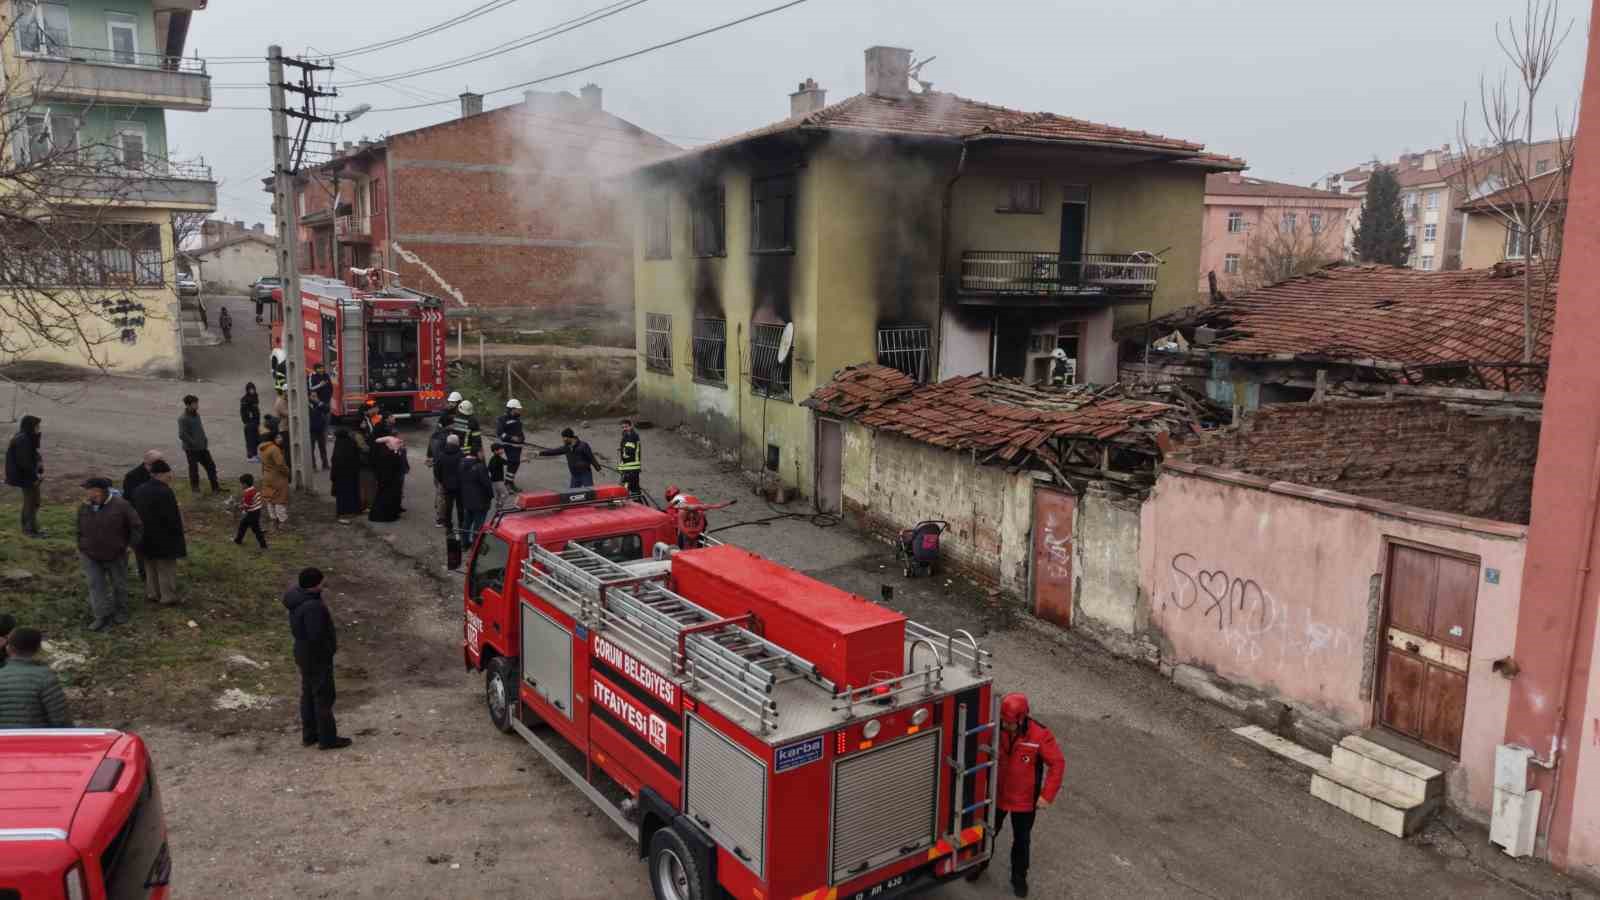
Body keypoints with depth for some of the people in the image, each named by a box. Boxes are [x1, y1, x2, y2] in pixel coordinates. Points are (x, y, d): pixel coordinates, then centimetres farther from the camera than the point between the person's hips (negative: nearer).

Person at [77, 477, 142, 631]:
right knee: (96, 585, -3)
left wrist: (131, 544, -10)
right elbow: (80, 531, 13)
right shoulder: (84, 508, -2)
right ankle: (102, 617, 2)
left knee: (119, 585, 12)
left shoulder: (121, 505, -15)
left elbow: (137, 526, -8)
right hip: (90, 556, 2)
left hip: (116, 556, -2)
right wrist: (80, 549, 13)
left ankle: (120, 613, 30)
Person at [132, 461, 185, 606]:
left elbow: (136, 512, 11)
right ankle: (168, 597, 13)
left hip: (146, 538, 8)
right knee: (166, 568, 6)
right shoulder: (165, 492, -24)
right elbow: (172, 518, -23)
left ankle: (152, 593, 31)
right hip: (163, 539, -8)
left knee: (151, 568, 21)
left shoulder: (140, 490, 3)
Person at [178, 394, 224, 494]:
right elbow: (182, 435, -23)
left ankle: (215, 488, 15)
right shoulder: (183, 419, -16)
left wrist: (205, 442, 10)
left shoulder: (196, 415, 7)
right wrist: (195, 444, -19)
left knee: (211, 466, 8)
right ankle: (195, 489, 20)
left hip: (202, 448, 7)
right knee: (194, 469, 6)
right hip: (191, 449, -7)